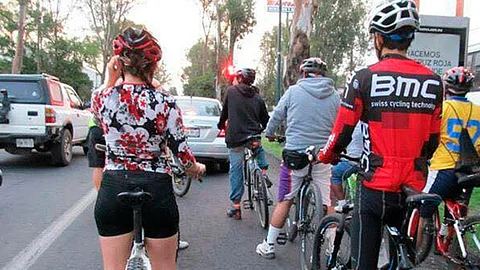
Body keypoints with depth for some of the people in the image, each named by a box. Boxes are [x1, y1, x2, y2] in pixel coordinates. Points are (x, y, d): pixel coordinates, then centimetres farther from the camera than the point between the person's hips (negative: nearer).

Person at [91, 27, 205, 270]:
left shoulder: (103, 98, -6)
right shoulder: (165, 102, -12)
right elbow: (182, 152, -5)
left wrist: (109, 78, 18)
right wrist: (197, 168, 14)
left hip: (113, 190, 2)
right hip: (157, 191, -1)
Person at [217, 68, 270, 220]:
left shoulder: (231, 91, 2)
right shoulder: (257, 98, 7)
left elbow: (224, 112, 12)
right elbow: (265, 120, 9)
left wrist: (221, 125, 30)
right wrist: (266, 132, 29)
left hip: (235, 137, -2)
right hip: (254, 136, 2)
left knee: (236, 170, 6)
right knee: (259, 149, 37)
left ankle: (235, 206, 10)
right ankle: (263, 173, 22)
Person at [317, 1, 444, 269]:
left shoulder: (365, 78, -10)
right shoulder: (433, 81, 3)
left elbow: (342, 132, -6)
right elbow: (433, 141, 9)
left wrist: (325, 155, 13)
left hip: (375, 187, -4)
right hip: (414, 189, 4)